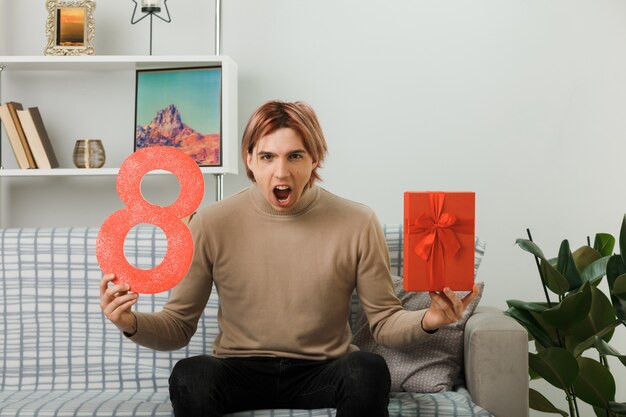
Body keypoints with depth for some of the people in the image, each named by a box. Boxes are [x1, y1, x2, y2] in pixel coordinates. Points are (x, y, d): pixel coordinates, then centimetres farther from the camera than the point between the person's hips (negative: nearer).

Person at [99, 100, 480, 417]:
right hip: (239, 372, 0)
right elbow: (178, 326, 0)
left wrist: (427, 321, -21)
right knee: (190, 376, -32)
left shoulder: (358, 224, -5)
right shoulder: (212, 224, -4)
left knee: (367, 371, -33)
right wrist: (133, 323, -21)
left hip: (322, 373, 0)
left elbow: (385, 323, 0)